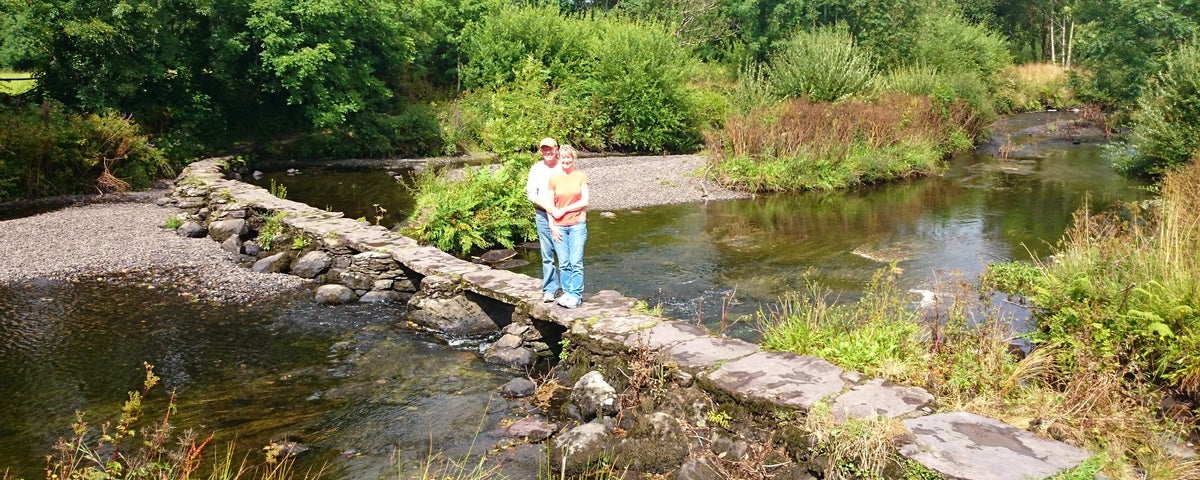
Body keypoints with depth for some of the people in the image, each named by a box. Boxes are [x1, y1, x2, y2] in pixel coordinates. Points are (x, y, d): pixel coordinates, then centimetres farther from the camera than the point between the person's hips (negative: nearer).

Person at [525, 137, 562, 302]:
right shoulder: (536, 169, 7)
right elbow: (530, 194, 4)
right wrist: (546, 205, -11)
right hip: (543, 215, 1)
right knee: (547, 254, 1)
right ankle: (549, 289, 7)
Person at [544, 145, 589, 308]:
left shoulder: (581, 176, 2)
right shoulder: (554, 178, 4)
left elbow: (584, 201, -3)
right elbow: (550, 205, 5)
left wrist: (564, 210, -6)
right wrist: (552, 226, -2)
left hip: (577, 224, -1)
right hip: (558, 226, 1)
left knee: (576, 262, -4)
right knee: (564, 263, 3)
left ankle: (576, 295, 2)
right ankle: (566, 292, 13)